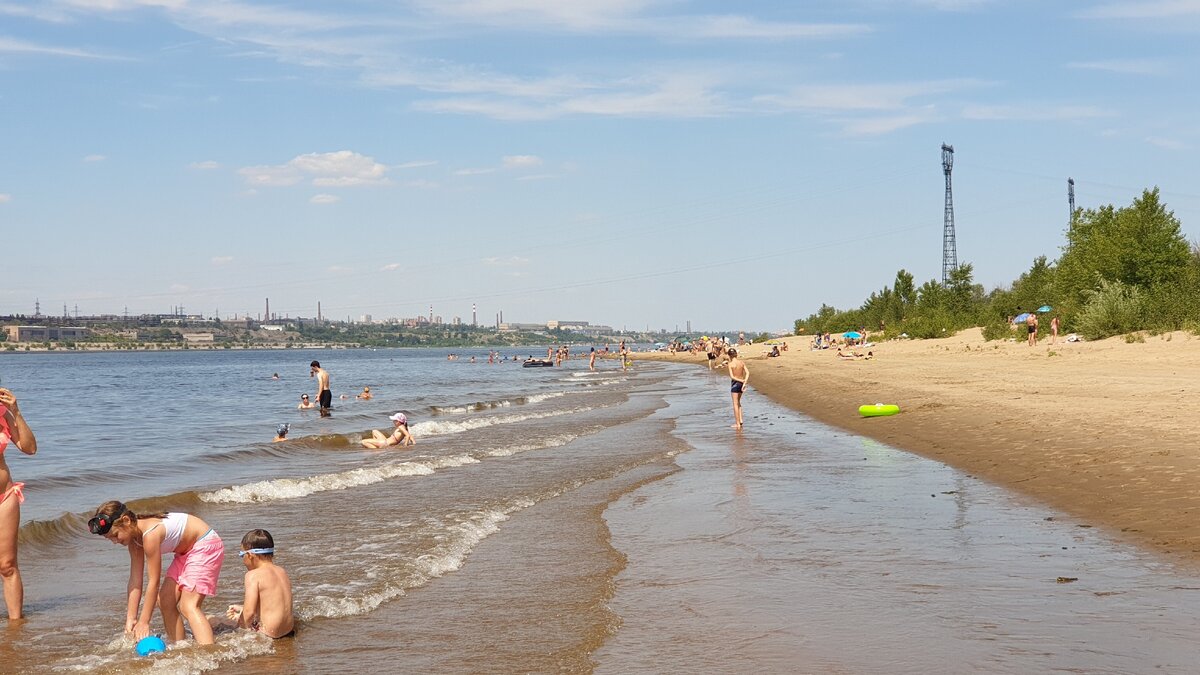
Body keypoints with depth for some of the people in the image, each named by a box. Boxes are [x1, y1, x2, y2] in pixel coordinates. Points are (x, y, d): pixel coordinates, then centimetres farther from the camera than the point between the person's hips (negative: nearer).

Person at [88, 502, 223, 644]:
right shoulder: (134, 537, -3)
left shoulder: (150, 534, -30)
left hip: (205, 544, -10)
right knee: (165, 600, 6)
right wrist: (131, 619, -3)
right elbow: (135, 580, -1)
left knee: (188, 606, -20)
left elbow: (153, 582, -26)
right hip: (186, 551, 10)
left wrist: (143, 622, -21)